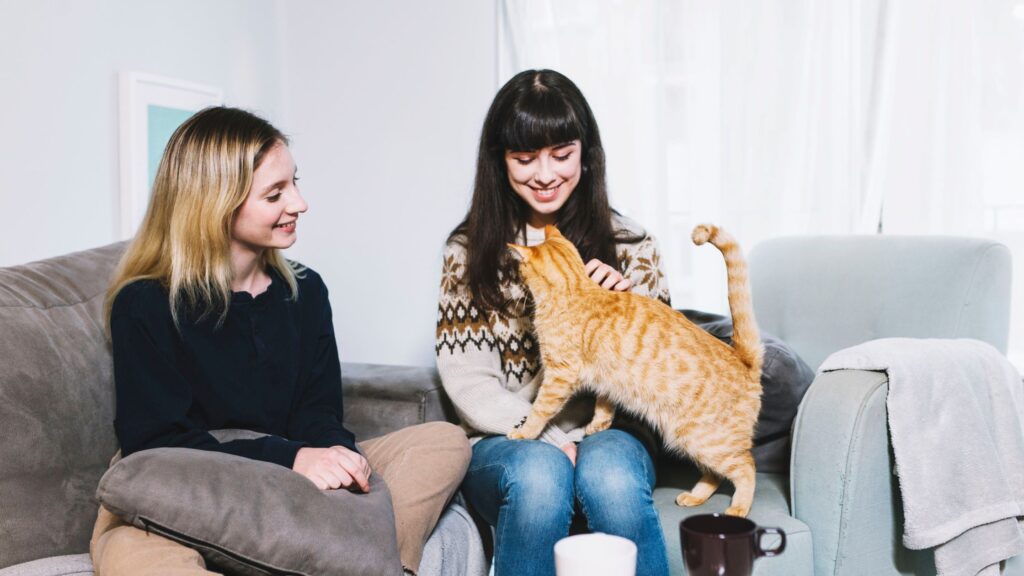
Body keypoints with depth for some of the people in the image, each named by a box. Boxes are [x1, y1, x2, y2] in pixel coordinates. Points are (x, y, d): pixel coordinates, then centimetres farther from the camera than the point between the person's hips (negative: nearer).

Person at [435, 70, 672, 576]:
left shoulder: (628, 244, 6)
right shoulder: (470, 250, 4)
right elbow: (466, 380, 0)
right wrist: (548, 438, -14)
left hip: (607, 434, 1)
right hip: (504, 442, 0)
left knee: (610, 476, -33)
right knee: (539, 475, -34)